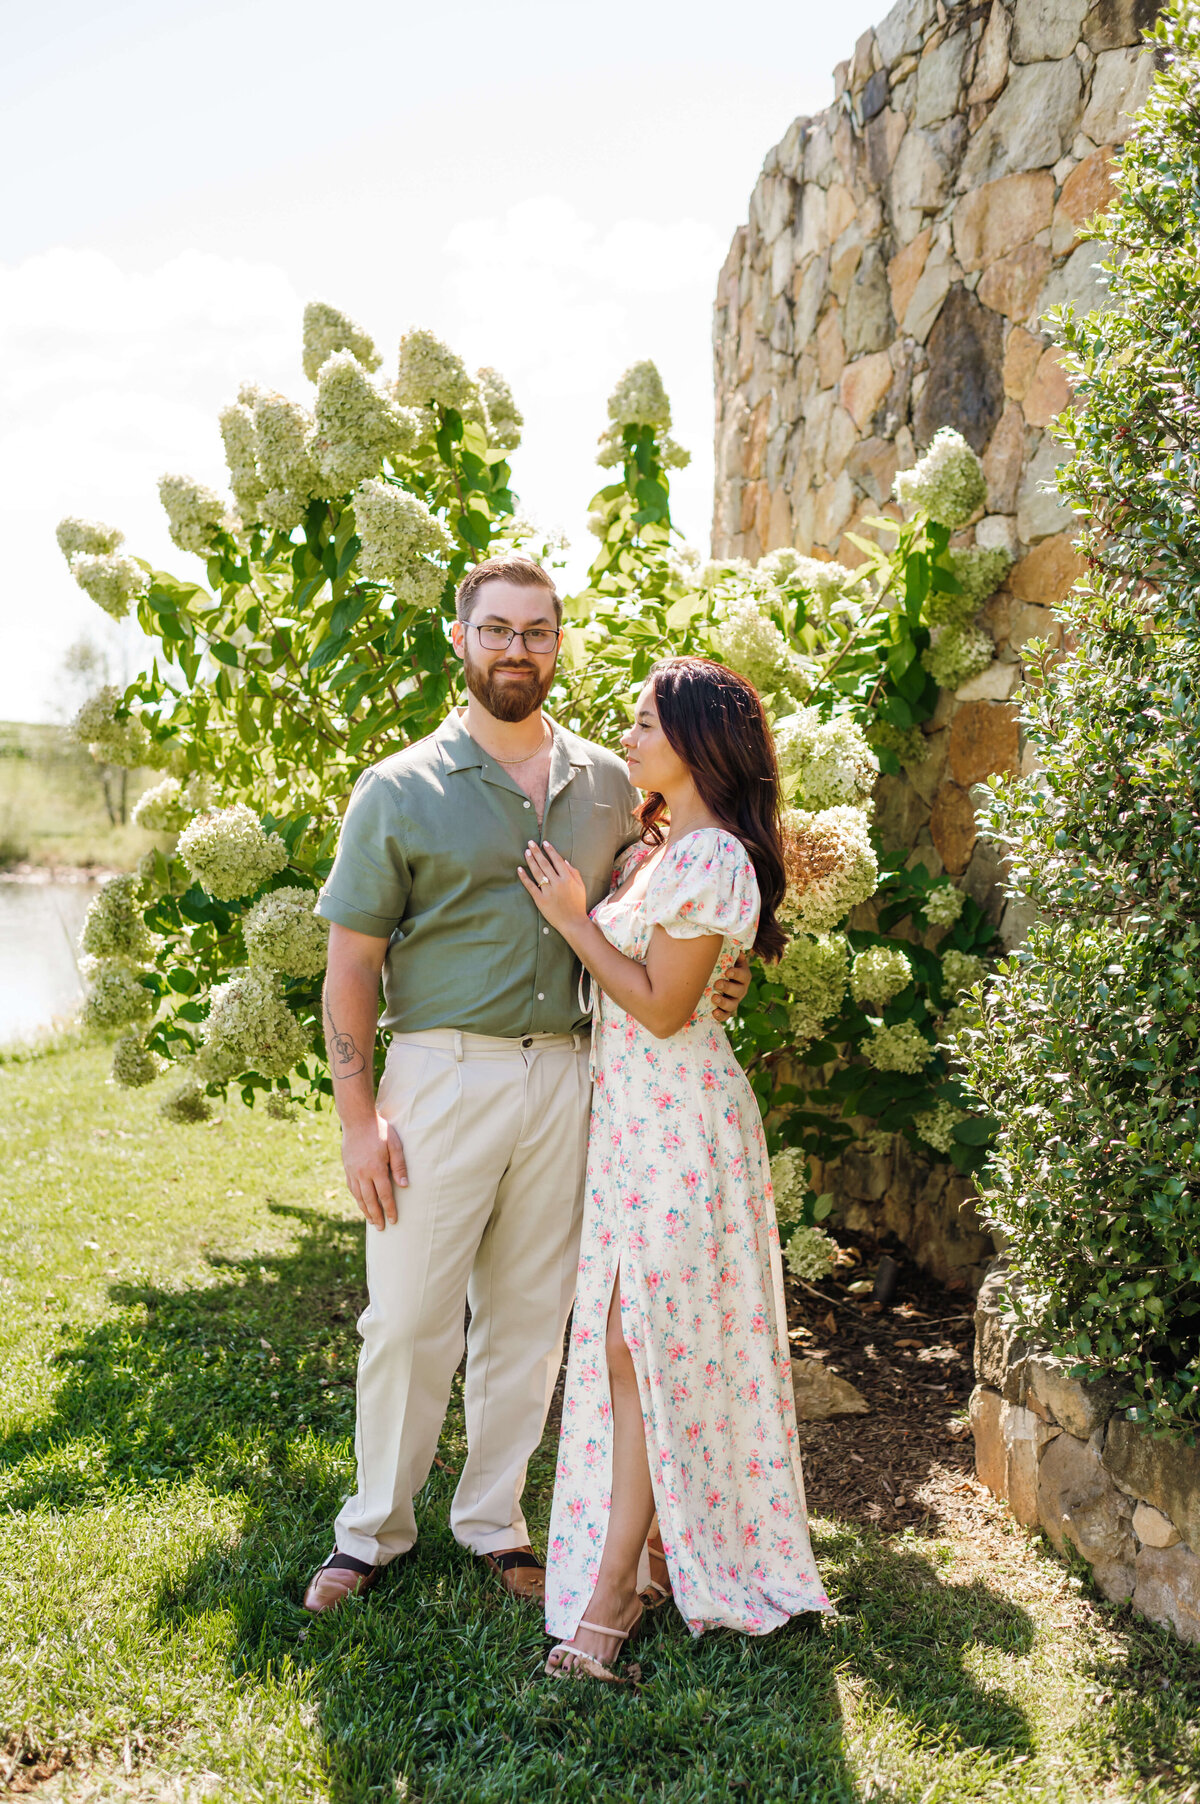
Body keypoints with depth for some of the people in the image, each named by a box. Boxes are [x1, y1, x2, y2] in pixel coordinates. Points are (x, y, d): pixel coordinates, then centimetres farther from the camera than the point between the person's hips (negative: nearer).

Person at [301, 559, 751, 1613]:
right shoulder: (401, 791, -1)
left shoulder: (609, 785, 9)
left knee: (531, 1313, 10)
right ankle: (375, 1529, 20)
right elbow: (350, 965, -2)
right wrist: (359, 1117, -9)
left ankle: (494, 1521, 27)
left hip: (567, 1077, 3)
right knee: (410, 1315, 2)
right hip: (441, 1076, -3)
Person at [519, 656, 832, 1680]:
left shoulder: (711, 858, -15)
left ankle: (611, 1586, 5)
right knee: (623, 1344, 10)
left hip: (680, 1122, -9)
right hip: (629, 1114, 9)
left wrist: (573, 918, -12)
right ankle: (615, 1578, 18)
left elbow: (661, 1006, -18)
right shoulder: (651, 847, 15)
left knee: (645, 1345, -4)